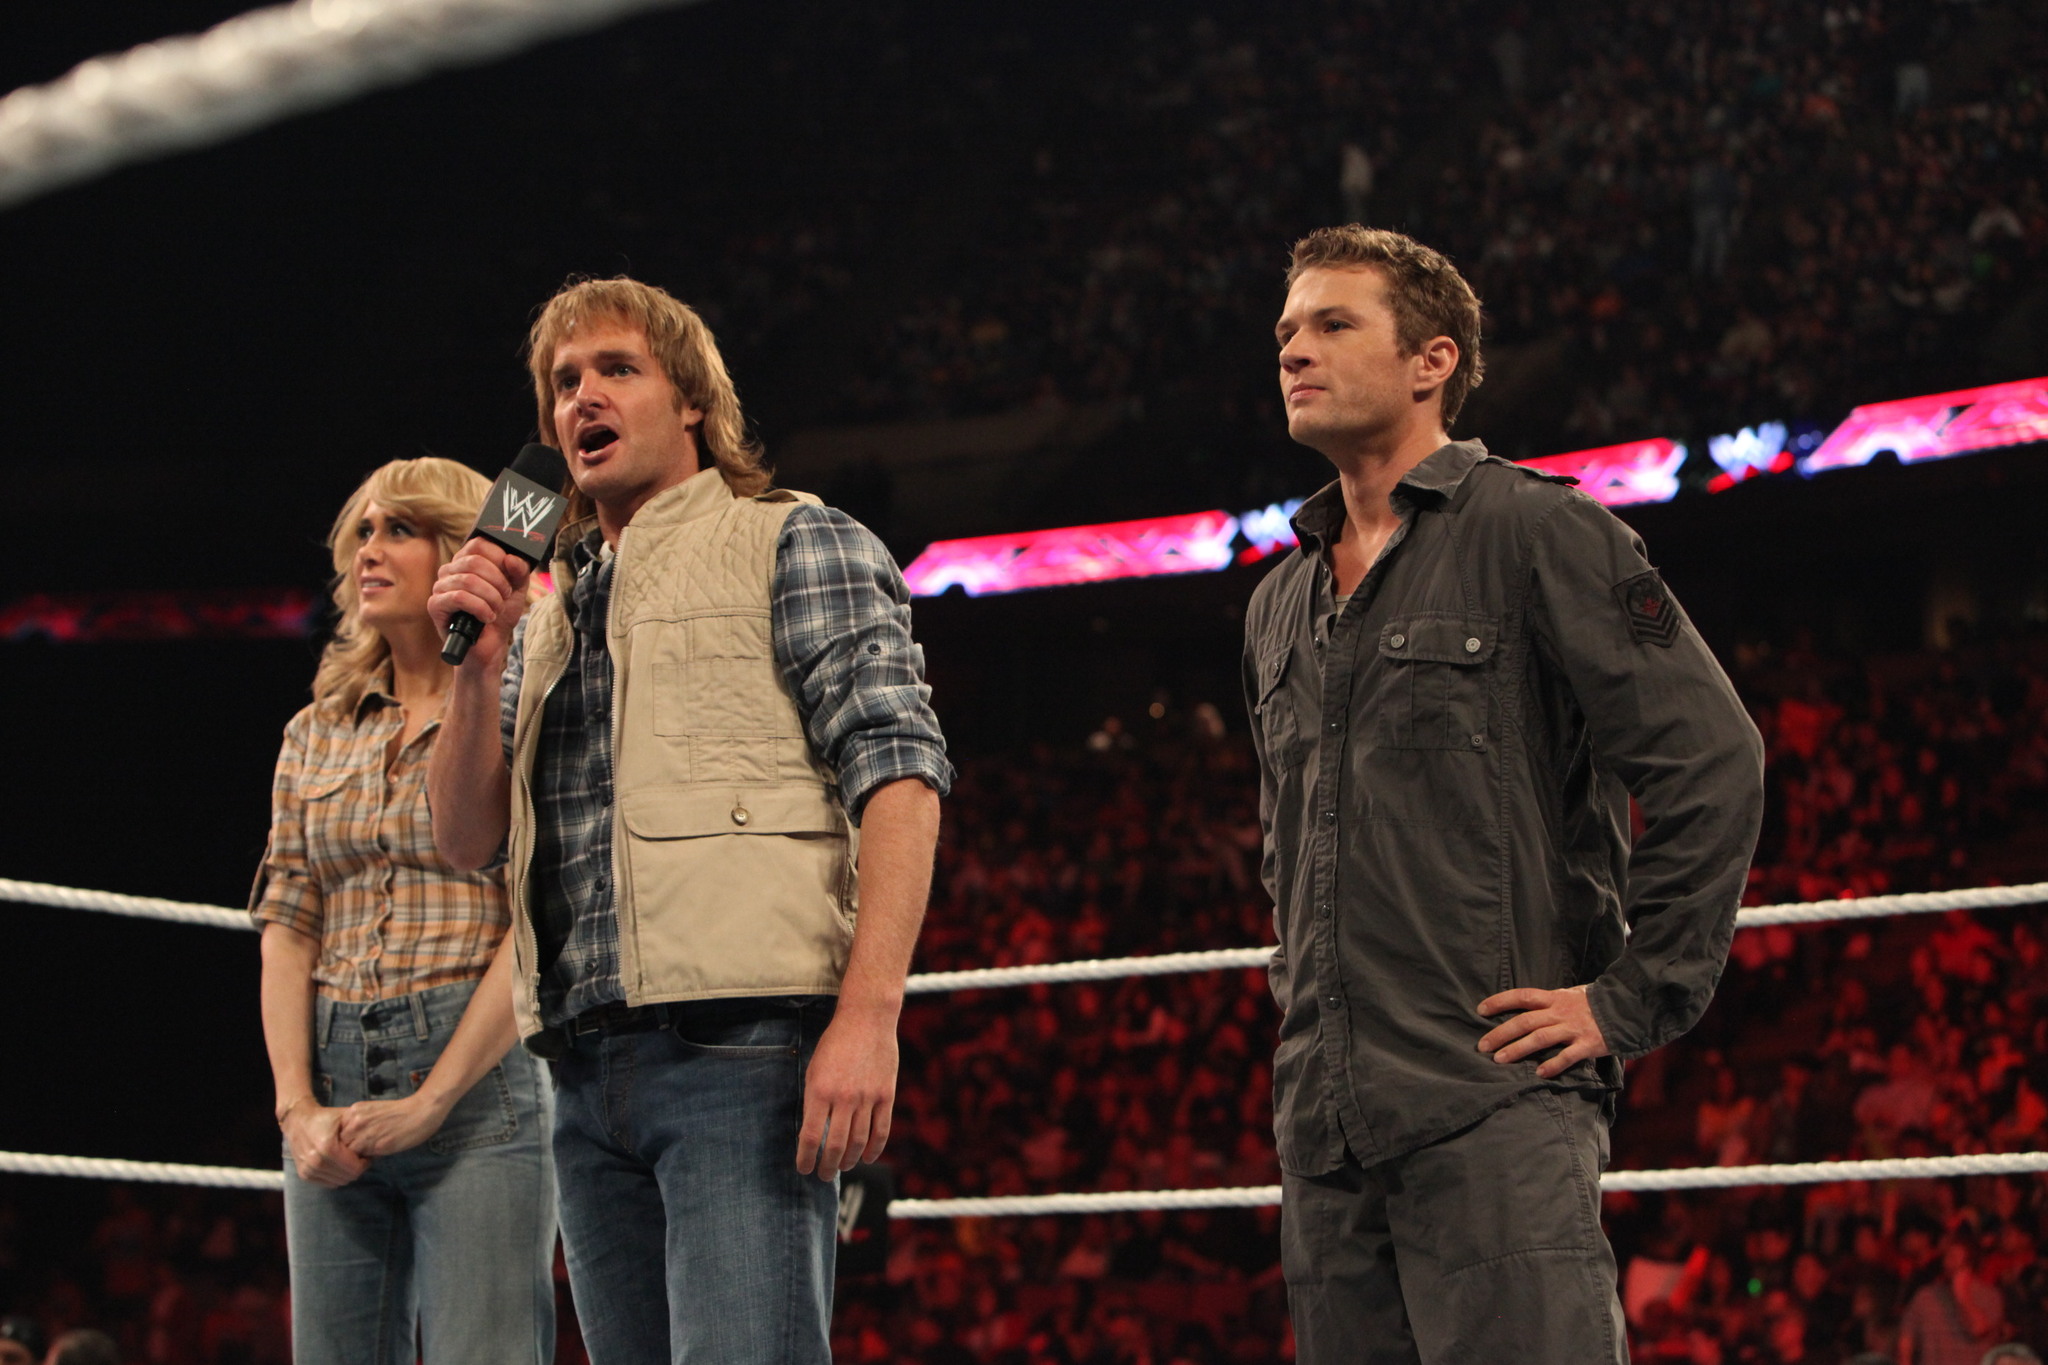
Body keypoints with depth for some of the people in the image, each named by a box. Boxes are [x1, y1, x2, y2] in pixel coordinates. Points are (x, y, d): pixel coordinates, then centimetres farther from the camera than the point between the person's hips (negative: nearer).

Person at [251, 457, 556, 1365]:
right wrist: (297, 1107, -3)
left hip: (477, 1080, -5)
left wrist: (431, 1101, -14)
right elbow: (286, 931, 11)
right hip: (334, 1085, 5)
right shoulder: (317, 735, 16)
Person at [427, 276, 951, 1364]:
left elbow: (896, 774, -6)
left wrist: (868, 1017, -19)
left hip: (740, 1041, -6)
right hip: (588, 1065, 7)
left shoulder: (793, 545, 6)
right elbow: (467, 840, 19)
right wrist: (479, 667, 2)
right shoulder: (550, 610, 24)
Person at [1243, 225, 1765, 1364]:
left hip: (1497, 1108, -7)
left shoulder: (1533, 532, -2)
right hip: (1324, 1128, 7)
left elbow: (1714, 758, -8)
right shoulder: (1280, 608, 20)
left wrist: (1634, 997, -10)